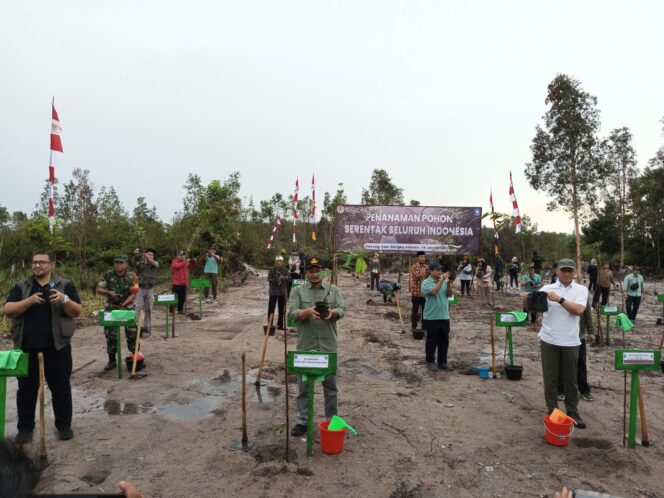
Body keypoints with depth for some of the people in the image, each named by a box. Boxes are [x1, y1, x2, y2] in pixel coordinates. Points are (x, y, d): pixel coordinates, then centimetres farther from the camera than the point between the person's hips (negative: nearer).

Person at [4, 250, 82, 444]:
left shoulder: (65, 285, 2)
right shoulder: (21, 286, 7)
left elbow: (77, 312, -4)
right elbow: (8, 311, -4)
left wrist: (65, 300, -23)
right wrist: (30, 301, -20)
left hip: (57, 347, -1)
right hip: (27, 347, 2)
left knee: (61, 388, 7)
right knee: (26, 389, 11)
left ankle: (64, 425, 20)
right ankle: (25, 428, 26)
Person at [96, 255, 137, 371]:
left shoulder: (131, 276, -7)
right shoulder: (108, 275, -4)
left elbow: (133, 294, -10)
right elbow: (98, 289, 0)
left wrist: (123, 304, -23)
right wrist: (109, 292, -19)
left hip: (127, 308, -1)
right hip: (111, 308, 1)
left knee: (132, 334, 1)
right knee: (110, 335, 5)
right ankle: (112, 360, 17)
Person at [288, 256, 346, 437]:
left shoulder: (333, 289, 7)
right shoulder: (297, 290, 1)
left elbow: (342, 309, -1)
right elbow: (292, 313, -9)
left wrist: (333, 312, -24)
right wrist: (308, 311, -28)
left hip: (328, 346, 1)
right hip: (305, 346, -1)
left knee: (330, 385, 11)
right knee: (304, 386, 8)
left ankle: (331, 420, 27)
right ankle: (302, 422, 22)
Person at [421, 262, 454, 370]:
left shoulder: (444, 282, 7)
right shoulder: (426, 282, -8)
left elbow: (450, 294, 0)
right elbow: (434, 291, -25)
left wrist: (448, 283, -13)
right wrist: (442, 280, -24)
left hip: (444, 316, 5)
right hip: (431, 317, -5)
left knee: (444, 341, 11)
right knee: (432, 341, 4)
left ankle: (442, 361, 23)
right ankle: (430, 362, 16)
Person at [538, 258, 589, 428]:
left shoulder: (581, 289, 2)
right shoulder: (547, 288, 2)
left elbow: (579, 310, -14)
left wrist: (560, 299, -22)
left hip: (570, 342, 0)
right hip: (549, 340, 0)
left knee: (571, 379, 12)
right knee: (550, 378, 8)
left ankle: (572, 412, 28)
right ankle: (552, 411, 22)